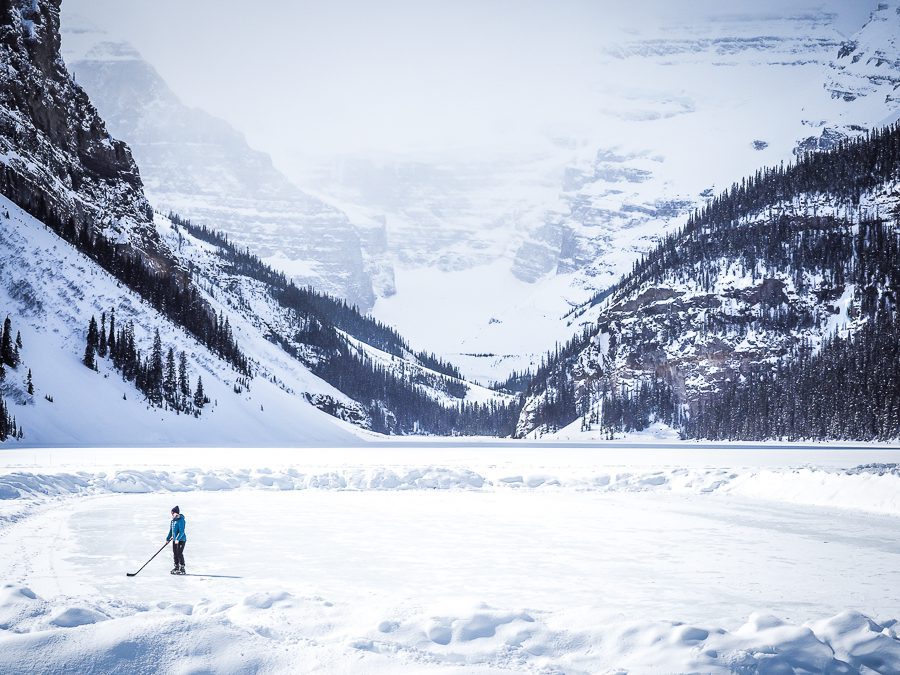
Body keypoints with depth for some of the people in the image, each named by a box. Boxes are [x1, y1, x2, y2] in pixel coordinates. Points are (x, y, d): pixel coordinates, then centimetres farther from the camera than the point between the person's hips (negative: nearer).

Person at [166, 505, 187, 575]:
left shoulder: (181, 520, -17)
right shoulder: (173, 521, 11)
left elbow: (181, 532, -23)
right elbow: (171, 531, 21)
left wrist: (177, 539, -30)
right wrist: (168, 538, 16)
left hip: (181, 540, -9)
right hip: (175, 540, 9)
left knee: (179, 554, -9)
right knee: (175, 554, 13)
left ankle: (182, 569, -5)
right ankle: (176, 568, 24)